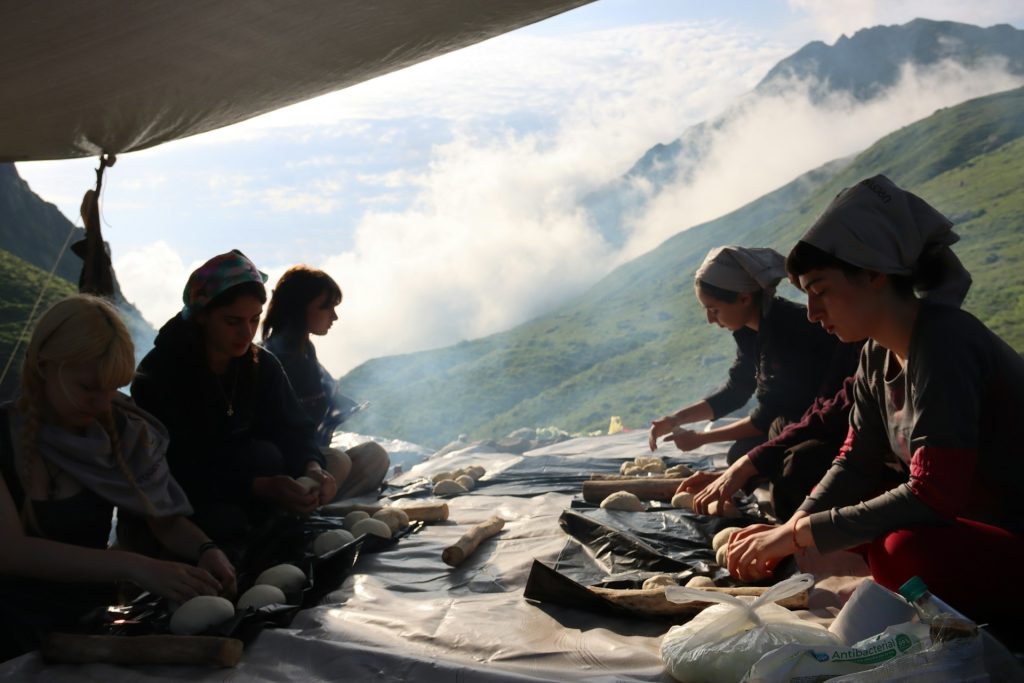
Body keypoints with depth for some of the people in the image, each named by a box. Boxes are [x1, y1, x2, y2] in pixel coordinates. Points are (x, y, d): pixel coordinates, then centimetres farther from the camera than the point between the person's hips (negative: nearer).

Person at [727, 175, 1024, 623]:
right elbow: (857, 460, 5)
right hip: (964, 515, 9)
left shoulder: (944, 343, -25)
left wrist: (800, 533, -25)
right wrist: (789, 530, -11)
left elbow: (933, 495, -30)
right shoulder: (878, 353, 2)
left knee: (904, 552, -34)